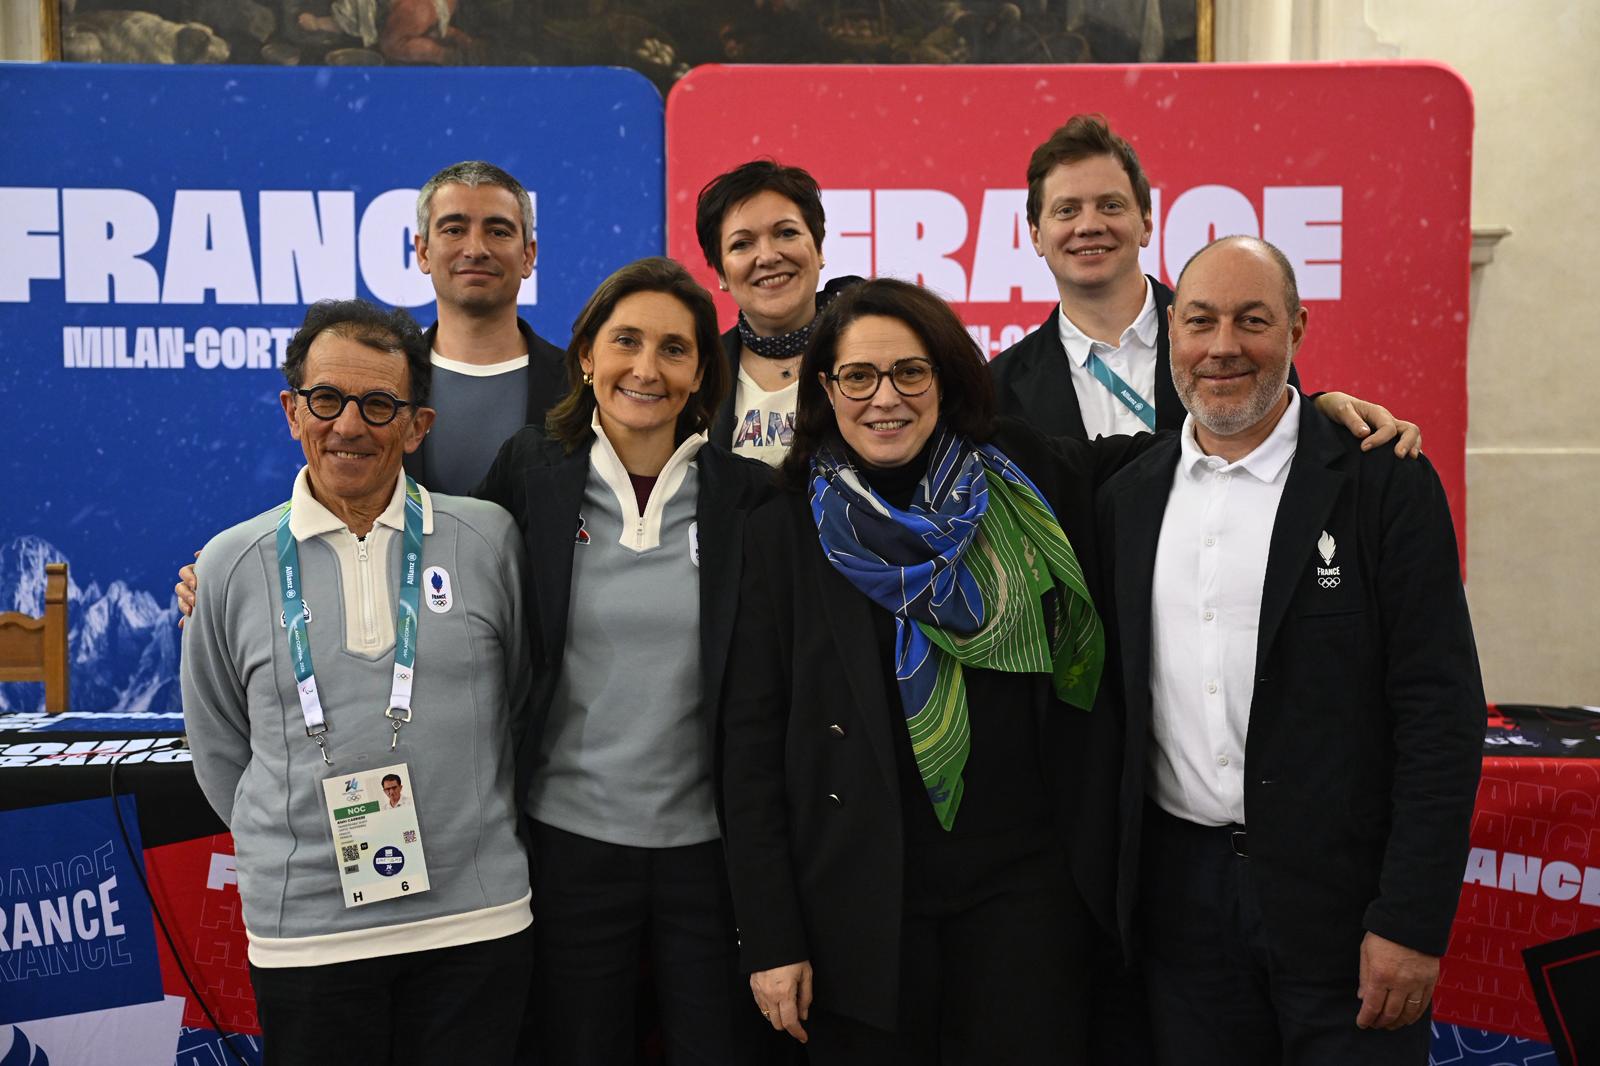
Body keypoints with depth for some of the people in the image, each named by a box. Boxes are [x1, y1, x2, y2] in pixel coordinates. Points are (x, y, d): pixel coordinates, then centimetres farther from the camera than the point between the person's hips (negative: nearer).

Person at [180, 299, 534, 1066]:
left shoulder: (488, 540, -2)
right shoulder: (233, 565, 0)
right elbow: (219, 753, 10)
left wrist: (468, 828, 10)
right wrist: (299, 847, 10)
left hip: (476, 921, 0)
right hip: (303, 936, 0)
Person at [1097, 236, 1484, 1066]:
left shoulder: (1385, 484, -7)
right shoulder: (1129, 497, 6)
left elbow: (1440, 711, -10)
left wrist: (1412, 921, -13)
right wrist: (1120, 884, 7)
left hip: (1341, 893, -3)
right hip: (1183, 894, 4)